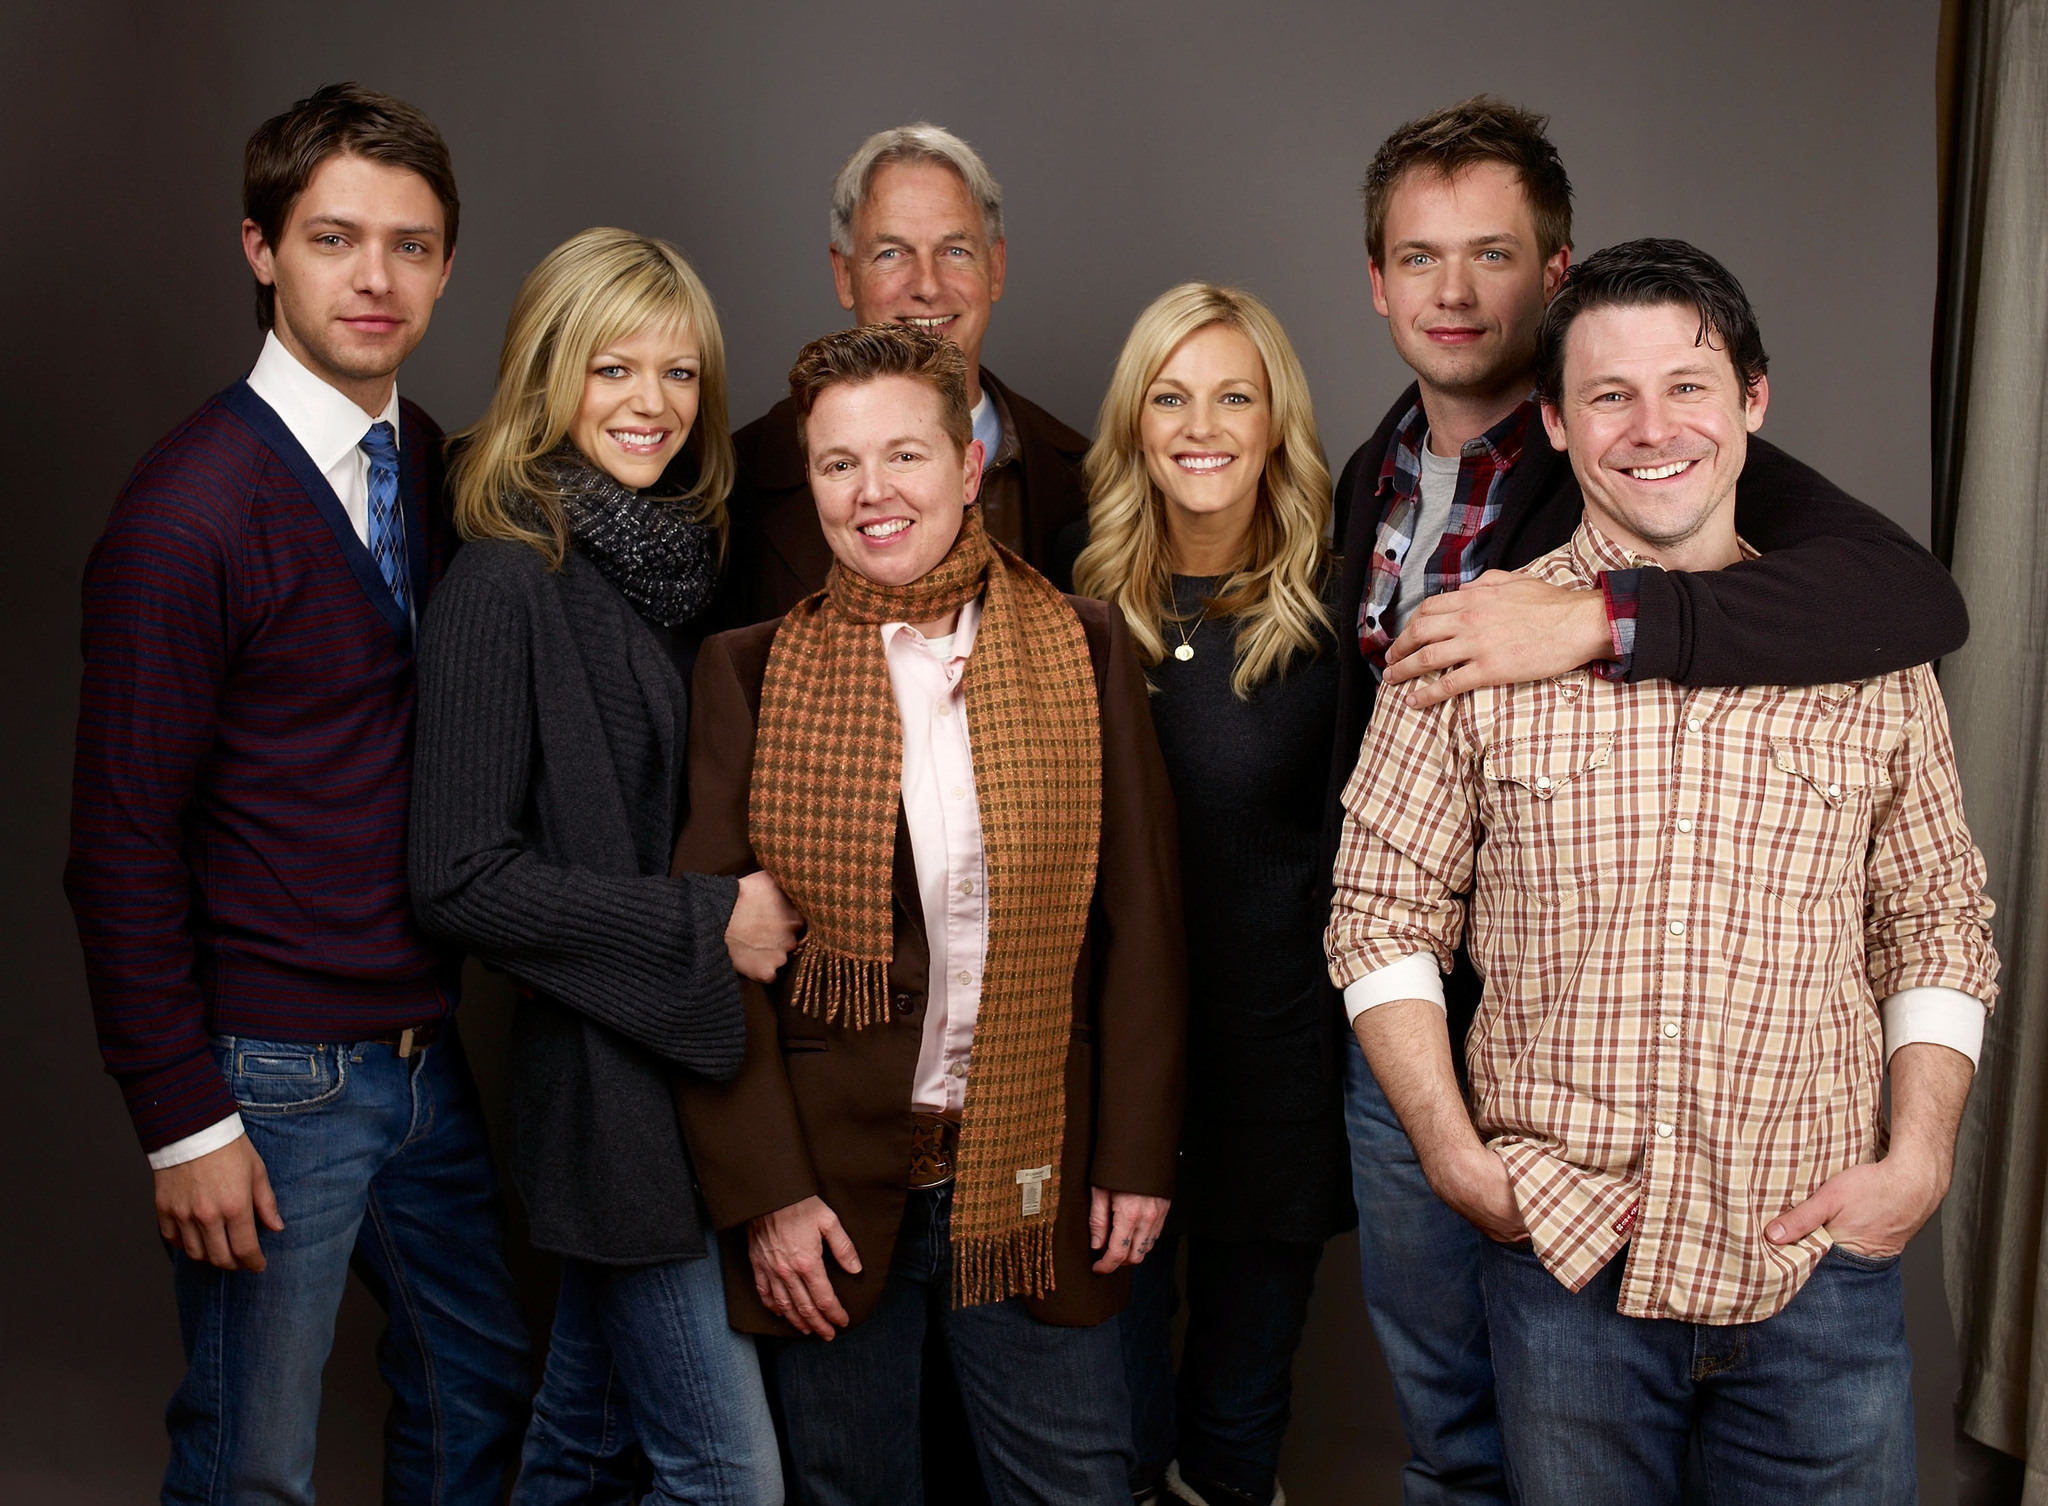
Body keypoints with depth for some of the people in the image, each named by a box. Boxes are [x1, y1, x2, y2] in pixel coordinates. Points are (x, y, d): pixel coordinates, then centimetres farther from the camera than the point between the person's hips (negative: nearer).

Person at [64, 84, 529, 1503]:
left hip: (427, 1051, 7)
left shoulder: (436, 467, 4)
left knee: (483, 1387, 20)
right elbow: (121, 841, -15)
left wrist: (450, 1007, 6)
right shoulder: (191, 508, -16)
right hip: (275, 1070, -6)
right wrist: (183, 1121, -15)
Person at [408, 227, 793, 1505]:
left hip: (704, 1065, 7)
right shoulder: (506, 584, -13)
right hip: (610, 1079, -7)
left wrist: (763, 912, 0)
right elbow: (462, 876, -17)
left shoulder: (683, 563, 9)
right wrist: (707, 926, -15)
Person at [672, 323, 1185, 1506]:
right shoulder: (753, 670, 0)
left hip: (1037, 1180, 0)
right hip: (829, 1187, 0)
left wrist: (1137, 1154, -1)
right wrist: (764, 1189, -7)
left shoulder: (1083, 651, 2)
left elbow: (1141, 918, 3)